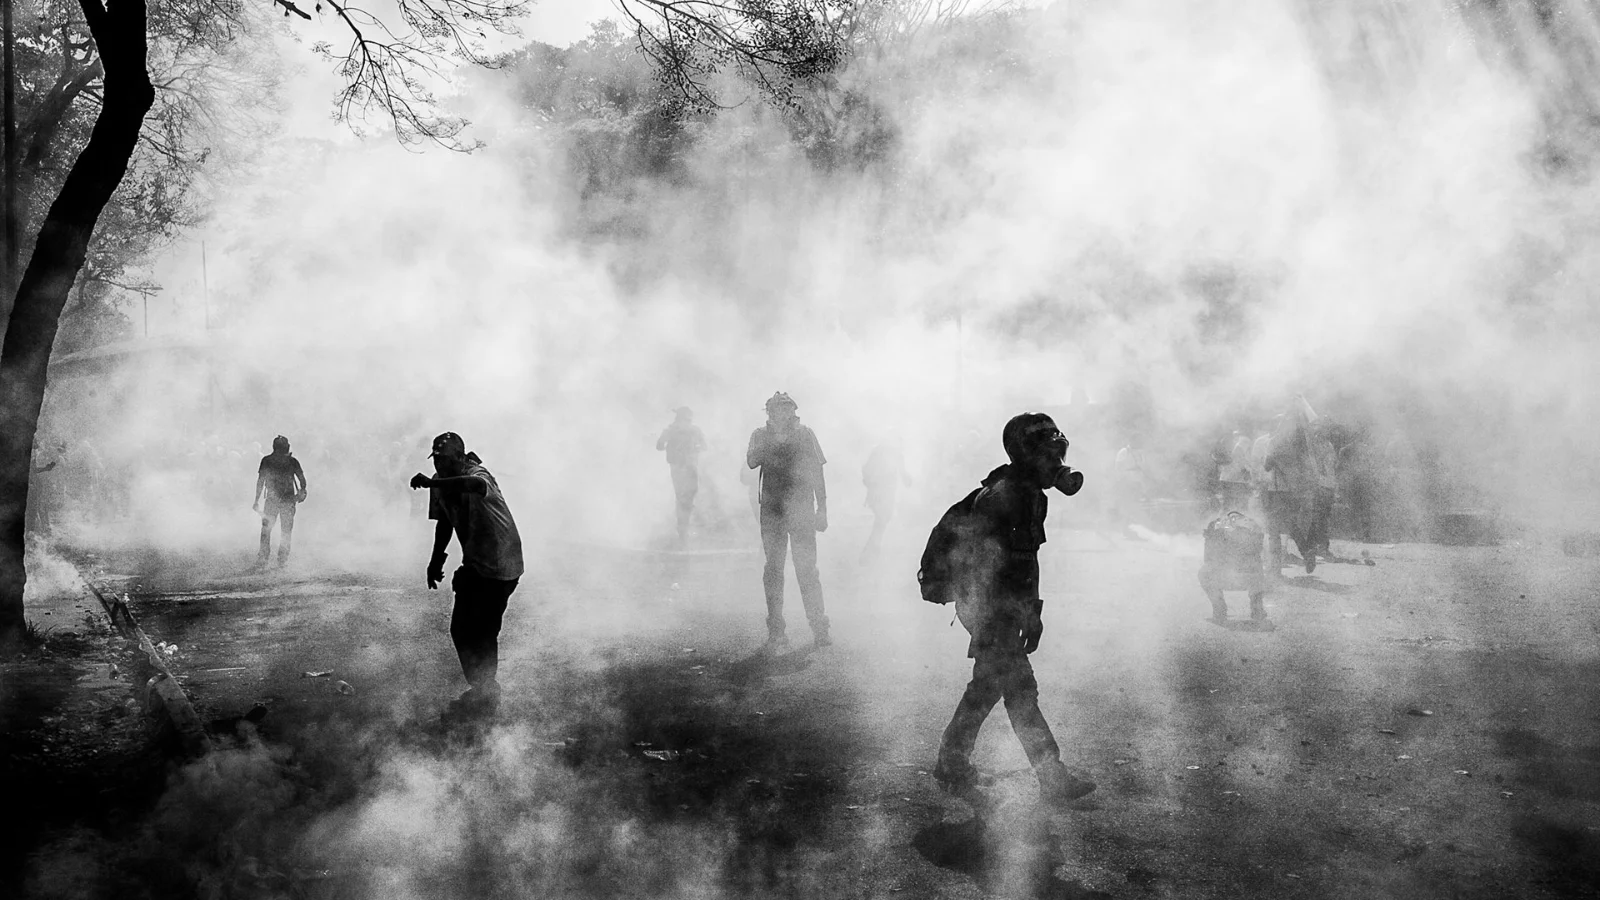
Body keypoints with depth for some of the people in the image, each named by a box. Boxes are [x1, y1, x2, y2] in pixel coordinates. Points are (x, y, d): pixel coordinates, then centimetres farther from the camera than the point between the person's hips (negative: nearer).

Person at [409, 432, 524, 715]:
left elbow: (474, 485, -48)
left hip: (500, 565, -8)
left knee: (483, 631, -8)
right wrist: (436, 560, 12)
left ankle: (486, 693, 10)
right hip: (473, 564, 8)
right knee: (460, 630, 11)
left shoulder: (478, 475, -22)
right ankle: (479, 687, 29)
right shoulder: (441, 484, 2)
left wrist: (431, 483, -56)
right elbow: (444, 522, 16)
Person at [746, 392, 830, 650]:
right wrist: (773, 437, -17)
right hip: (772, 510, 1)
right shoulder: (761, 435, 6)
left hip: (802, 510, -1)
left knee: (807, 568, -2)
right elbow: (752, 462, -12)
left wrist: (822, 509, 4)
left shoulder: (804, 434, 4)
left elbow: (817, 473, 7)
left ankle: (819, 627, 6)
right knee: (774, 569, 2)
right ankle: (775, 631, 7)